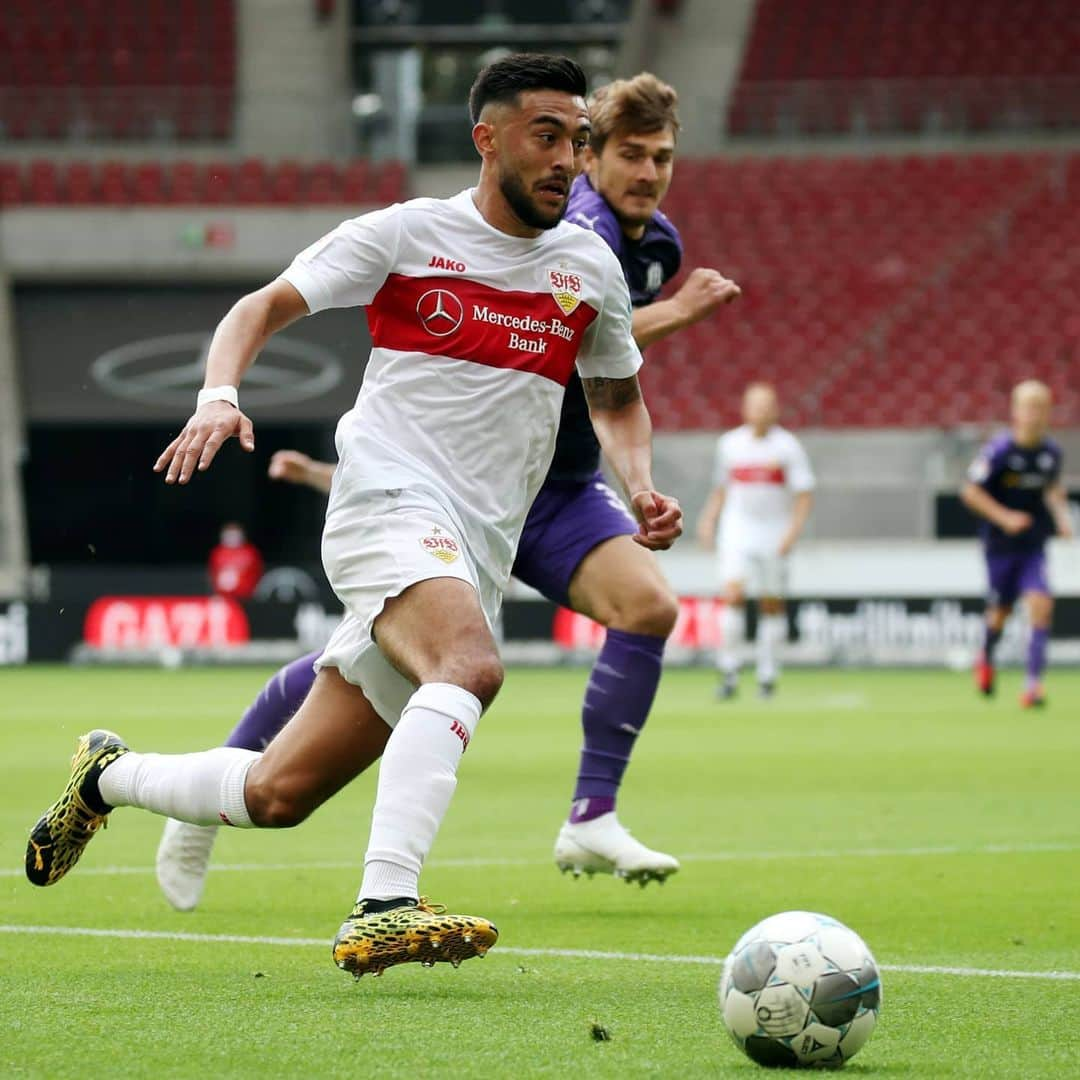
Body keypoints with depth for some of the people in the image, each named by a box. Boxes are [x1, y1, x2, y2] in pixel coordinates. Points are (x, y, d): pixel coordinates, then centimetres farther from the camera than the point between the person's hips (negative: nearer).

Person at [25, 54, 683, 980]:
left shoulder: (589, 268, 12)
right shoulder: (407, 235, 0)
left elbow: (618, 398, 27)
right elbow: (263, 308, 3)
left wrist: (640, 485, 7)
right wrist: (220, 396, -16)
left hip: (475, 559, 5)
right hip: (389, 504, -5)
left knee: (277, 794, 5)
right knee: (471, 665, -37)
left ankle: (109, 775, 32)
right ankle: (384, 909, -45)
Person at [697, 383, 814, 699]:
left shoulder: (788, 446, -2)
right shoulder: (729, 444, 6)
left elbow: (804, 495, -3)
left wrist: (793, 531, -15)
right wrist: (709, 519, 5)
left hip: (774, 535, -1)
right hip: (737, 532, 1)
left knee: (772, 604, 4)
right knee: (733, 594, -16)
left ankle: (767, 673, 16)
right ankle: (728, 672, -15)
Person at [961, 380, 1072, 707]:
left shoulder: (1051, 452, -2)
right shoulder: (999, 450, -16)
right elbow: (970, 492, -12)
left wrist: (1061, 514, 3)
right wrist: (1004, 517, -20)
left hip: (1034, 546, 2)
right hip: (1000, 544, -2)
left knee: (1041, 603, -17)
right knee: (1001, 610, 12)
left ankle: (1033, 683, -17)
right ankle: (986, 658, 46)